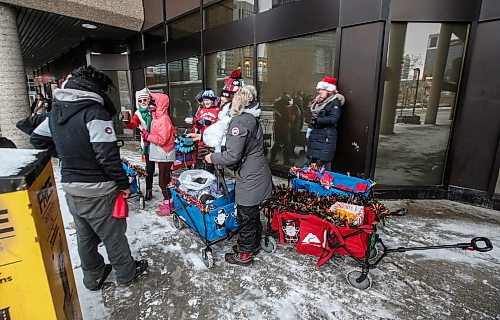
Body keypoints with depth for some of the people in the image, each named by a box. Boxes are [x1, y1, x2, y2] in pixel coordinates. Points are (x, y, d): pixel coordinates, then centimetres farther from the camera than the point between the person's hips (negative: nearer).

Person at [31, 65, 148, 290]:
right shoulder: (95, 112, -20)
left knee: (85, 235, 22)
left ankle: (93, 277, 39)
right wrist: (123, 183, -15)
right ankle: (126, 273, 30)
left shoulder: (55, 112, 7)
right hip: (97, 190, -7)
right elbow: (108, 155, -24)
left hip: (70, 187, 8)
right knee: (113, 234, 11)